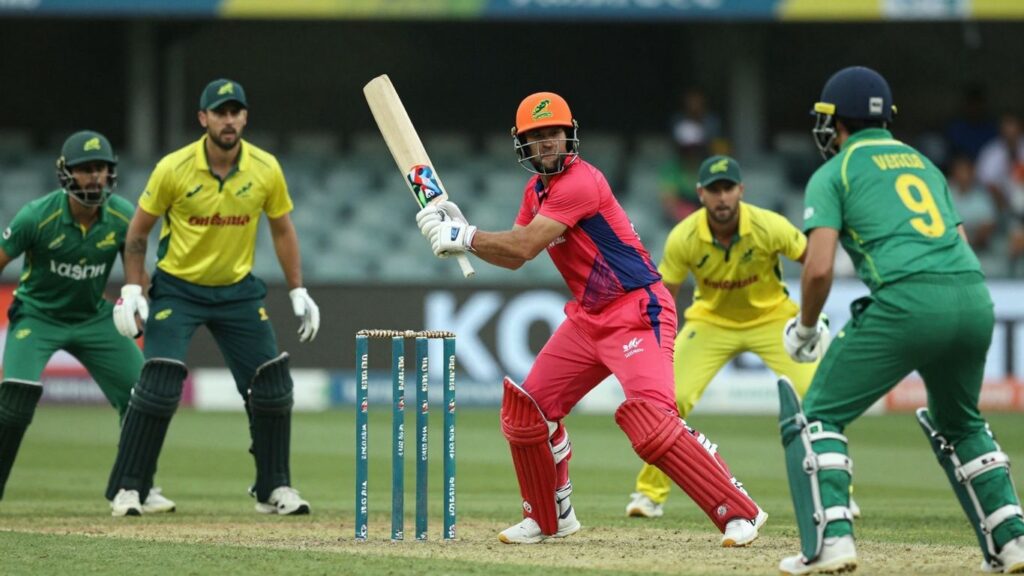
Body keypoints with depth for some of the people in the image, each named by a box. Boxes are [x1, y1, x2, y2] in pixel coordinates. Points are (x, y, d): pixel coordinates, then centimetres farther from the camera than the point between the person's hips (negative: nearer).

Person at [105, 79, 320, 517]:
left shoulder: (266, 169, -8)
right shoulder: (174, 169, -15)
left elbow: (282, 230, 6)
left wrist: (298, 292, 2)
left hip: (239, 291, 3)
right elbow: (138, 231, -4)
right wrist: (132, 289, -13)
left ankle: (274, 489, 13)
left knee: (272, 385, -1)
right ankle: (127, 489, -5)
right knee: (159, 385, -15)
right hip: (177, 288, -3)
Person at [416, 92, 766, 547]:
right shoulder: (537, 189, 11)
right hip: (588, 317, 10)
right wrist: (458, 232, 0)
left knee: (650, 419, -25)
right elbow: (512, 257, 14)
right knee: (527, 409, 10)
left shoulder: (580, 182, -18)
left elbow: (525, 246, -23)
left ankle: (739, 513, -20)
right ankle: (550, 518, 27)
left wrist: (464, 236, -13)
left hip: (637, 311, -10)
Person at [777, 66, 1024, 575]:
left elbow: (819, 267, -2)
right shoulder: (923, 162, 28)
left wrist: (804, 328, 13)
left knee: (820, 414, 7)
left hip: (907, 301, -6)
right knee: (959, 422, 30)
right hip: (976, 299, 6)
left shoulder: (833, 174, 10)